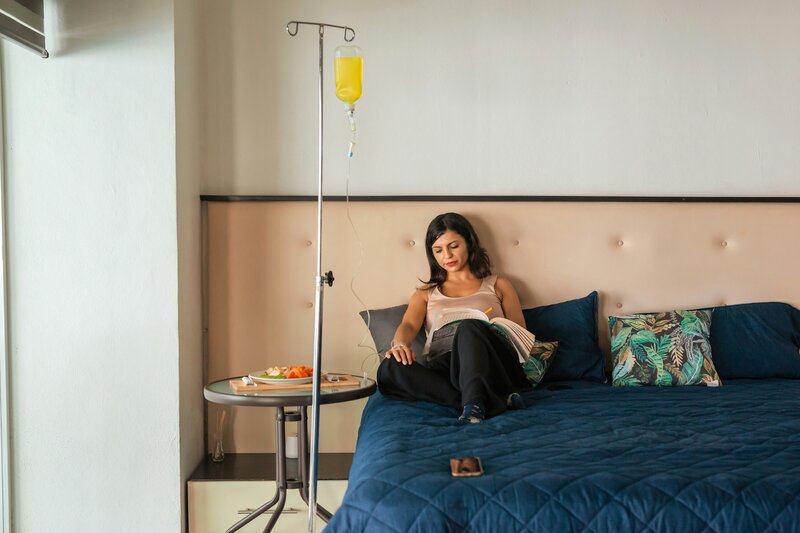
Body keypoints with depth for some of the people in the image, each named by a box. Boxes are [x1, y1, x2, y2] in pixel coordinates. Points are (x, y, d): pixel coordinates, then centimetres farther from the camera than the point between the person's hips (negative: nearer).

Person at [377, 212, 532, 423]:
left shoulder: (498, 285, 25)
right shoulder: (426, 293, 28)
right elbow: (409, 325, 8)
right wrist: (400, 344, -17)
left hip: (493, 366, -1)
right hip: (442, 365, 2)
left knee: (469, 328, -34)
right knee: (390, 368, -31)